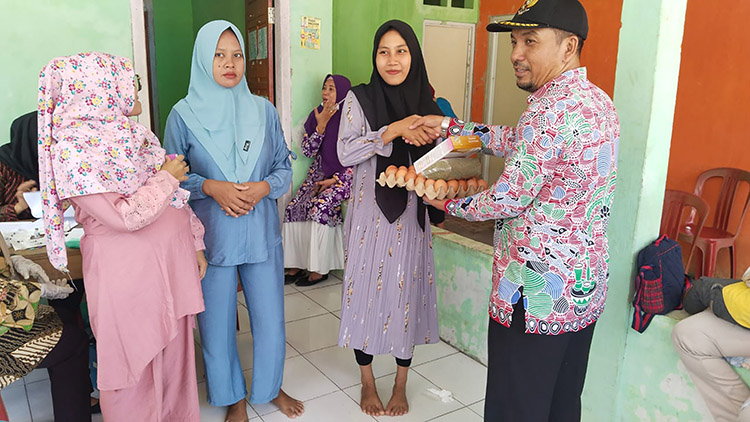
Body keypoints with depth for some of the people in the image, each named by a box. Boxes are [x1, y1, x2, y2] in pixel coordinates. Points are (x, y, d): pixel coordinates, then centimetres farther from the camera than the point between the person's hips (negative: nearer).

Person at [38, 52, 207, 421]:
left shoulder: (133, 134, 10)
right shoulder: (73, 150, -15)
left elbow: (176, 196, 14)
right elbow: (125, 216, -22)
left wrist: (195, 242, 13)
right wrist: (167, 178, -10)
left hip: (171, 261, 7)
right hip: (128, 271, -7)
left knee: (176, 354, 17)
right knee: (135, 368, 9)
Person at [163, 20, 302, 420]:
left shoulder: (263, 110, 3)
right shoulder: (184, 114, -3)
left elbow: (284, 167, 7)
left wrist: (264, 187, -13)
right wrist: (210, 187, -15)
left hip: (262, 232, 2)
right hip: (211, 234, -1)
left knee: (270, 318, 10)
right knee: (217, 322, 10)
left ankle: (272, 387, 37)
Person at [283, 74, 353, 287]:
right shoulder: (317, 115, 6)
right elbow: (307, 151, 1)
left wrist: (334, 180, -13)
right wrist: (321, 125, -11)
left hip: (343, 175, -5)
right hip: (319, 173, 6)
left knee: (319, 208, -26)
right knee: (293, 208, -12)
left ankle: (319, 269, -13)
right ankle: (295, 266, -3)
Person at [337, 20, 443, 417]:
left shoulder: (424, 100, 5)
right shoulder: (359, 98, -3)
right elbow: (345, 153, -15)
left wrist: (431, 137, -11)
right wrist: (395, 130, -24)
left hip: (411, 215, 2)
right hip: (370, 212, -2)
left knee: (407, 293, 8)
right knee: (366, 291, 6)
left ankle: (400, 385, 27)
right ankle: (367, 382, 28)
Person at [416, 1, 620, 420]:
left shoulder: (551, 110, -22)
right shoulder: (597, 100, 9)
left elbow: (509, 199, -20)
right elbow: (516, 140, 16)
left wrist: (449, 204, -3)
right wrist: (449, 125, 13)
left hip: (537, 295, -9)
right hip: (586, 288, 10)